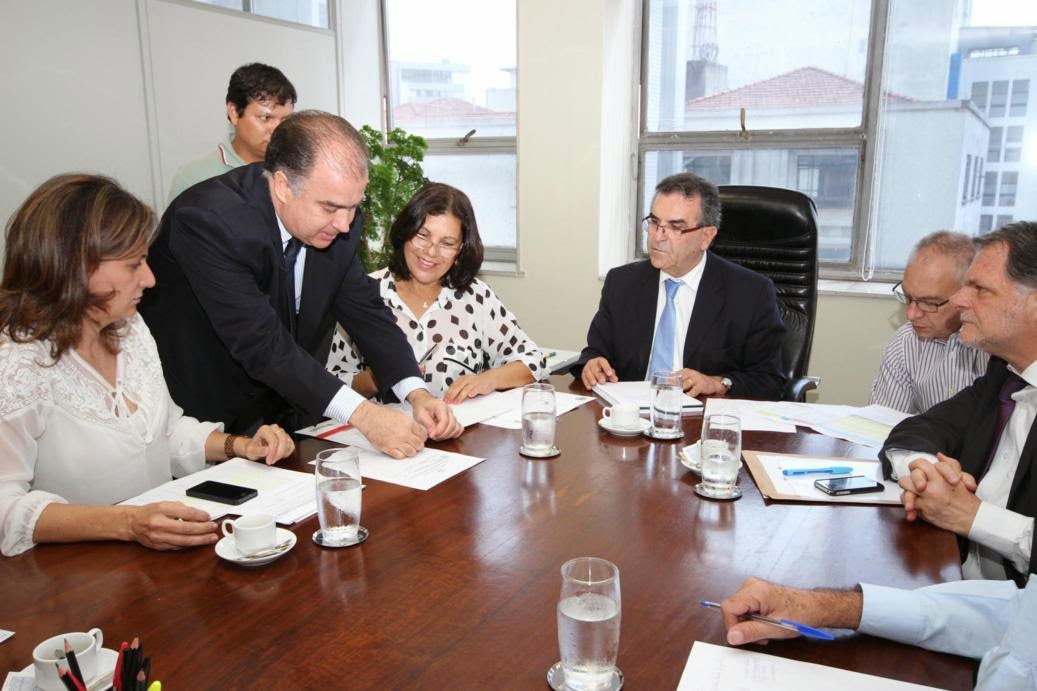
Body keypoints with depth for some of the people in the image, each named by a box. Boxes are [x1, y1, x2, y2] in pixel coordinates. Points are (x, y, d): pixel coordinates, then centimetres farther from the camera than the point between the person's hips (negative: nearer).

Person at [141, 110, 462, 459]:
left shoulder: (337, 220, -7)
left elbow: (365, 309, 0)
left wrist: (417, 393, -15)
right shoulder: (209, 219, -26)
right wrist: (361, 413, -35)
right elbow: (262, 344, -30)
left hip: (285, 412, 5)